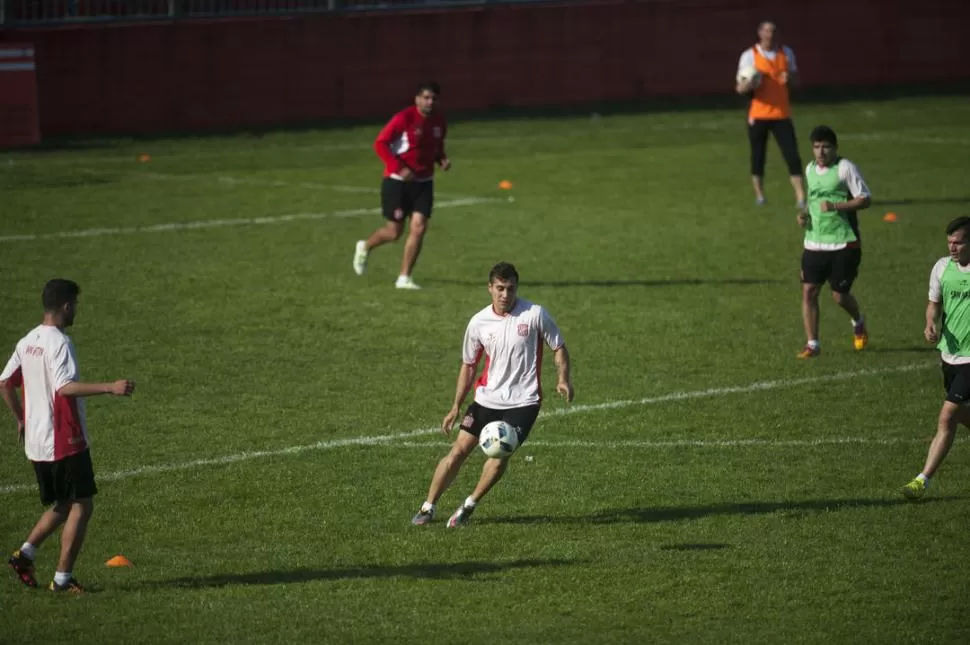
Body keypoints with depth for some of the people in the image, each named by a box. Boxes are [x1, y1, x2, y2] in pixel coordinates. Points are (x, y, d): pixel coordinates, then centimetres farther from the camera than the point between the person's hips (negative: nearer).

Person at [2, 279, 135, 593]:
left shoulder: (27, 342, 9)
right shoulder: (59, 343, -16)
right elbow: (65, 387, -29)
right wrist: (110, 388, -35)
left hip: (36, 441, 8)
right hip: (65, 440, -8)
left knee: (61, 505, 20)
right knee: (82, 505, 1)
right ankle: (63, 577, -1)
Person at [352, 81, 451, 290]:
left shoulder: (439, 122, 4)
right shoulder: (404, 118, -15)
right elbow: (380, 143, -15)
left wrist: (442, 159, -2)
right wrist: (398, 168, -23)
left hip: (423, 182, 5)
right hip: (398, 181, -5)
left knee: (419, 227, -8)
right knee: (394, 232, 2)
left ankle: (404, 278, 1)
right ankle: (365, 247, 35)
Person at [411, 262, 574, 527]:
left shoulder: (535, 314, -9)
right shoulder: (479, 323, 0)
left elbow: (559, 348, 1)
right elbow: (468, 366, 10)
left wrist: (563, 380, -17)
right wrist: (456, 407, 5)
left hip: (523, 402, -3)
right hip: (487, 398, 3)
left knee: (499, 457, -14)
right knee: (458, 451, -2)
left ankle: (470, 505, 6)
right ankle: (428, 507, 9)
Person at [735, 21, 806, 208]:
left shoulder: (786, 53, 8)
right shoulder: (749, 55, -2)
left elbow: (796, 82, 16)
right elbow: (740, 88, -2)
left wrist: (789, 79, -8)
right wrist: (748, 84, -26)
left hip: (782, 114, 2)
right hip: (758, 115, -2)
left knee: (793, 156, -8)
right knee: (758, 156, 6)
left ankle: (801, 198, -7)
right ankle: (759, 196, 20)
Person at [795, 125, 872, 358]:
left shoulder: (845, 168, -8)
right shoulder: (810, 170, 12)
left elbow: (865, 199, -11)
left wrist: (836, 206, -22)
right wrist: (804, 215, 8)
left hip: (843, 243, -5)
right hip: (814, 243, 5)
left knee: (839, 295, 1)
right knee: (808, 290, -6)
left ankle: (858, 323, 34)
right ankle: (812, 344, -1)